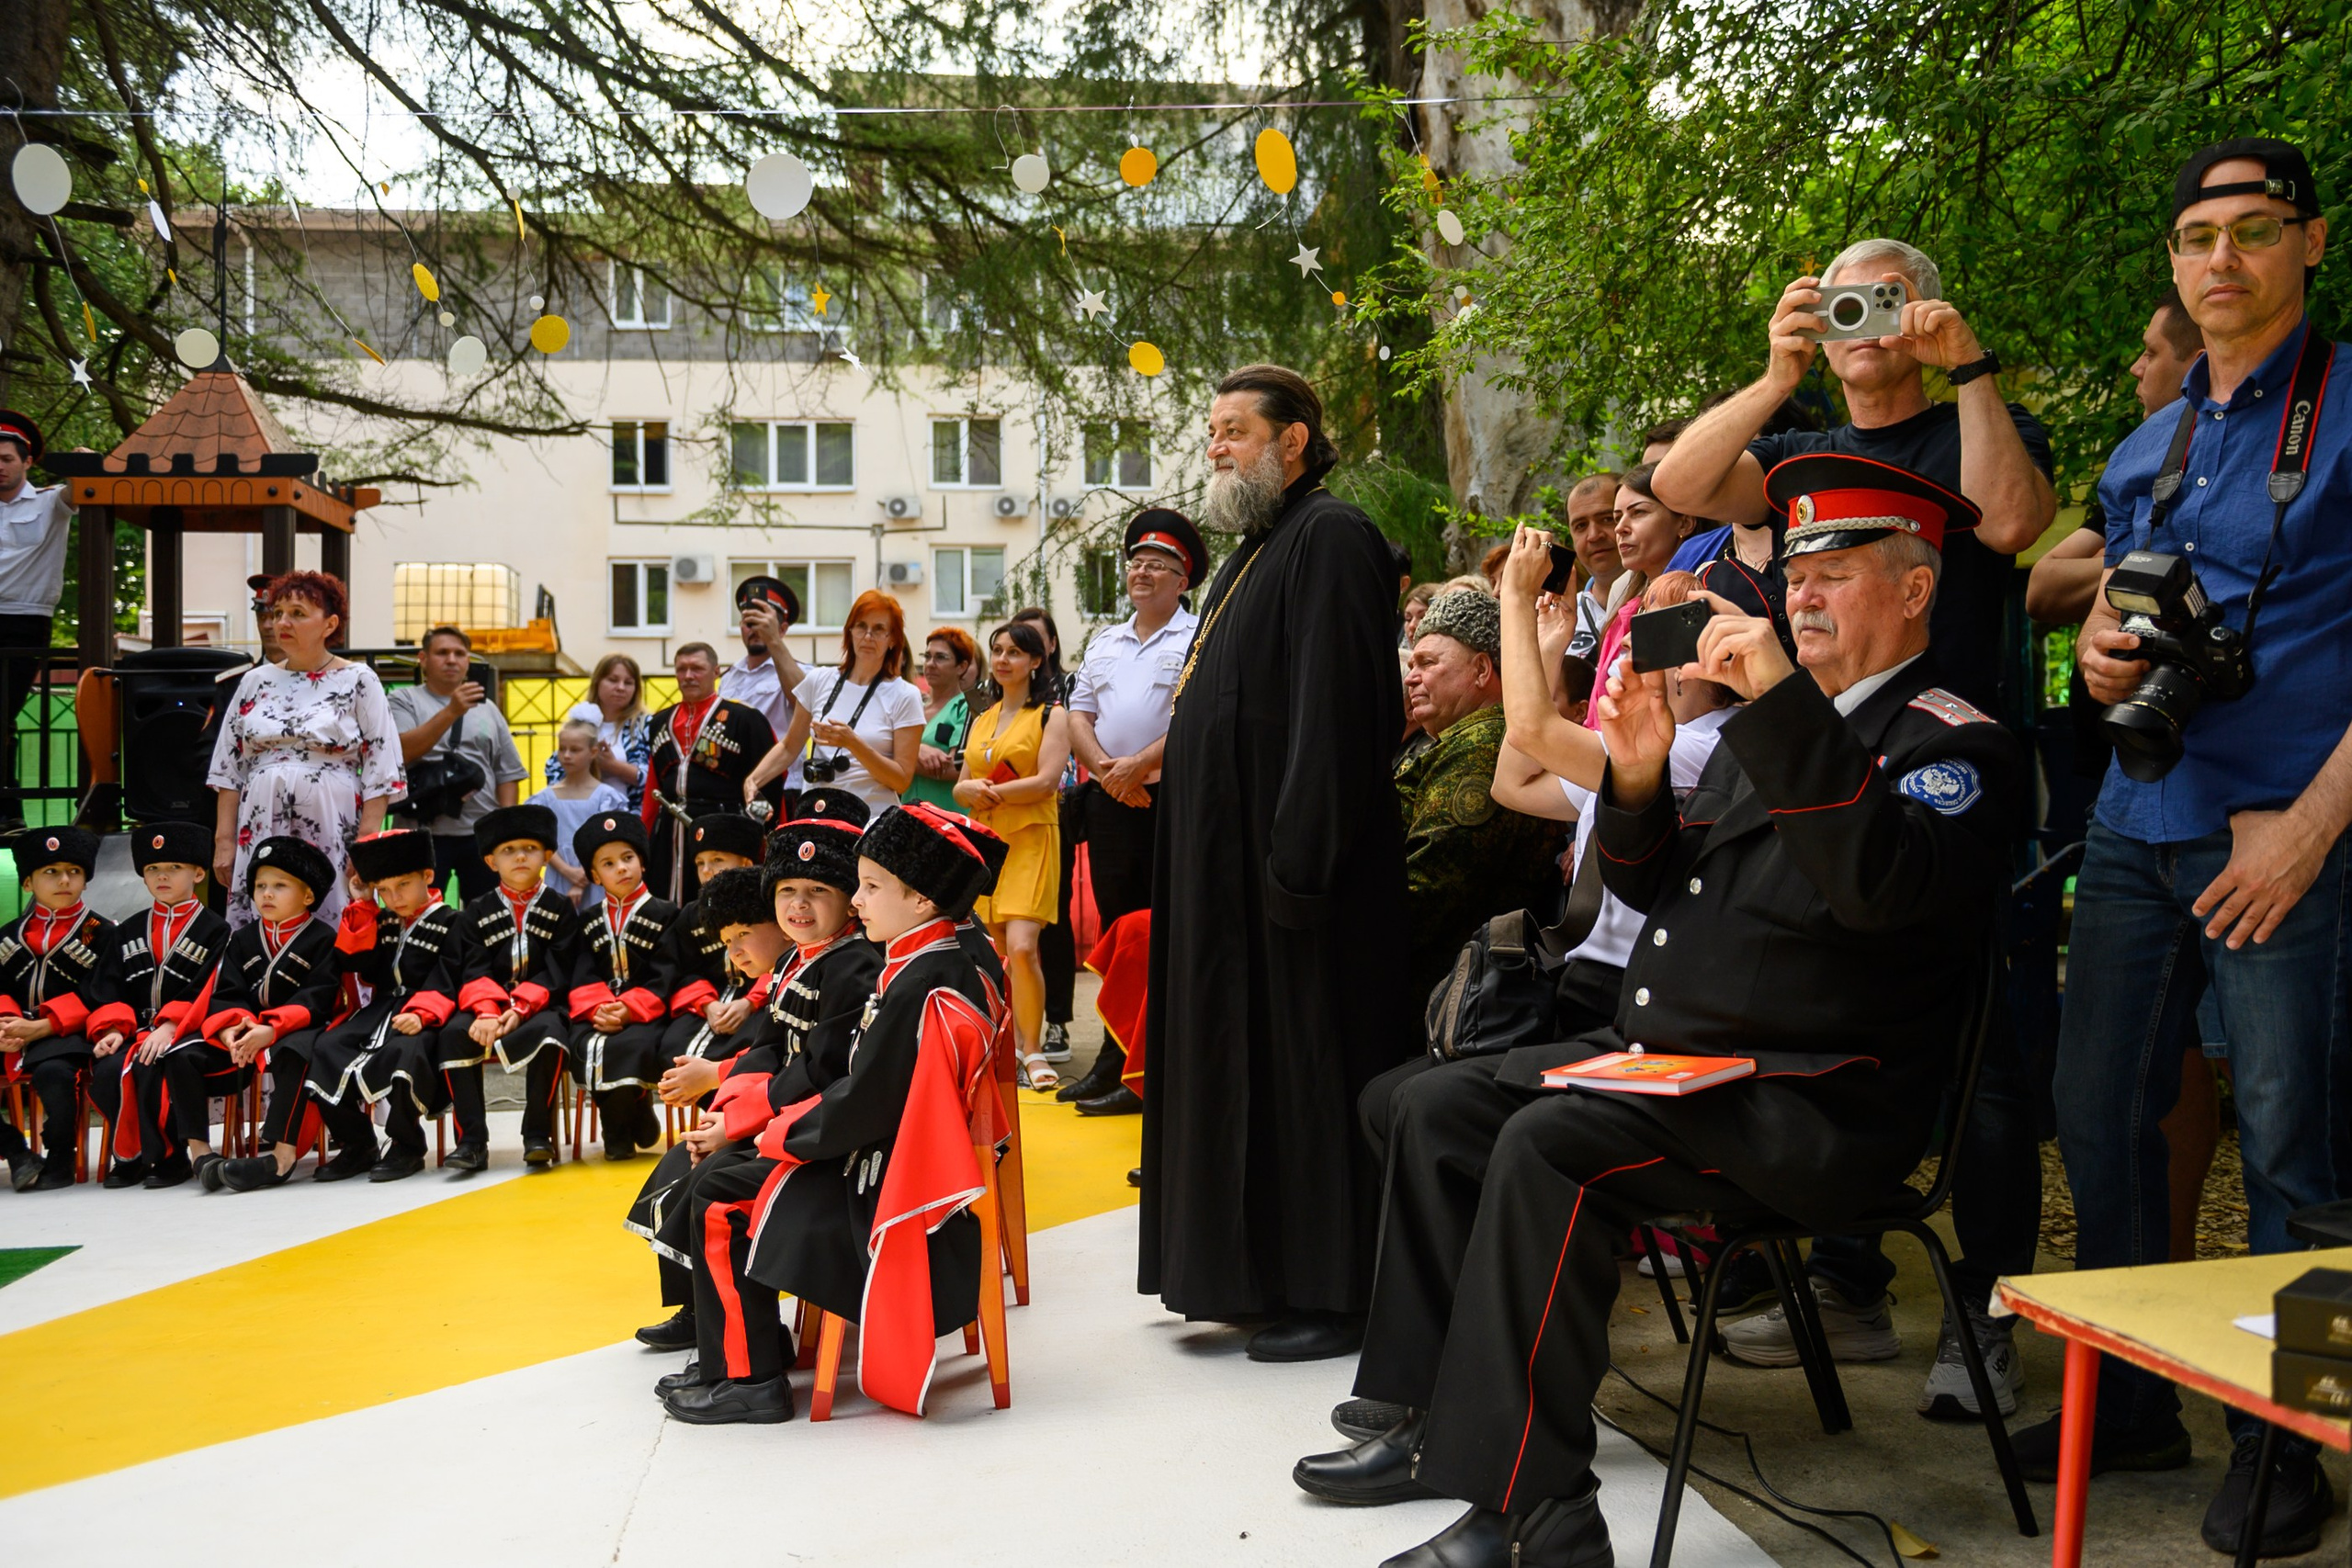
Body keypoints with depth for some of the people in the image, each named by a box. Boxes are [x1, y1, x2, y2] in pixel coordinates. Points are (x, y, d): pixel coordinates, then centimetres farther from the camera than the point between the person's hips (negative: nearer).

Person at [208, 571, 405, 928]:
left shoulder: (358, 681, 1)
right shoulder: (255, 681, 12)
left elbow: (380, 772, -3)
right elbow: (229, 768, 13)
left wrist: (366, 844, -10)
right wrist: (224, 839, 6)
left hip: (331, 831, -3)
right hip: (261, 830, 3)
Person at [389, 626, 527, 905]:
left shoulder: (487, 708, 14)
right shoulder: (405, 700, 5)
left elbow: (508, 774, 13)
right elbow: (403, 751, -13)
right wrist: (452, 711, -20)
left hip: (483, 833, 3)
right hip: (425, 831, -3)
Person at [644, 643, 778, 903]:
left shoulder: (745, 718, 0)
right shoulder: (661, 722, 18)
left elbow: (769, 782, -2)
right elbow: (652, 788, 19)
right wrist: (643, 840, 13)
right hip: (668, 839, 5)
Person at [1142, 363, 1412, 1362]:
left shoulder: (1330, 538, -12)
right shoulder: (1256, 547, 19)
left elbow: (1333, 711, -21)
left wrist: (1296, 860, -25)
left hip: (1289, 864, -10)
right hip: (1232, 859, 10)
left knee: (1308, 1067, -4)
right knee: (1248, 1062, 13)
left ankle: (1333, 1294, 5)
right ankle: (1261, 1277, 22)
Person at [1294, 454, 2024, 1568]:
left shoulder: (1951, 743, -7)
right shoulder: (1770, 724, 18)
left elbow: (1884, 885, -29)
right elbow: (1651, 884, 18)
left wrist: (1786, 707, -30)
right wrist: (1638, 783, -2)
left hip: (1811, 1106, -9)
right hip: (1664, 1055, 9)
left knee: (1549, 1149, -29)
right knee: (1438, 1109, 3)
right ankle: (1439, 1423, 9)